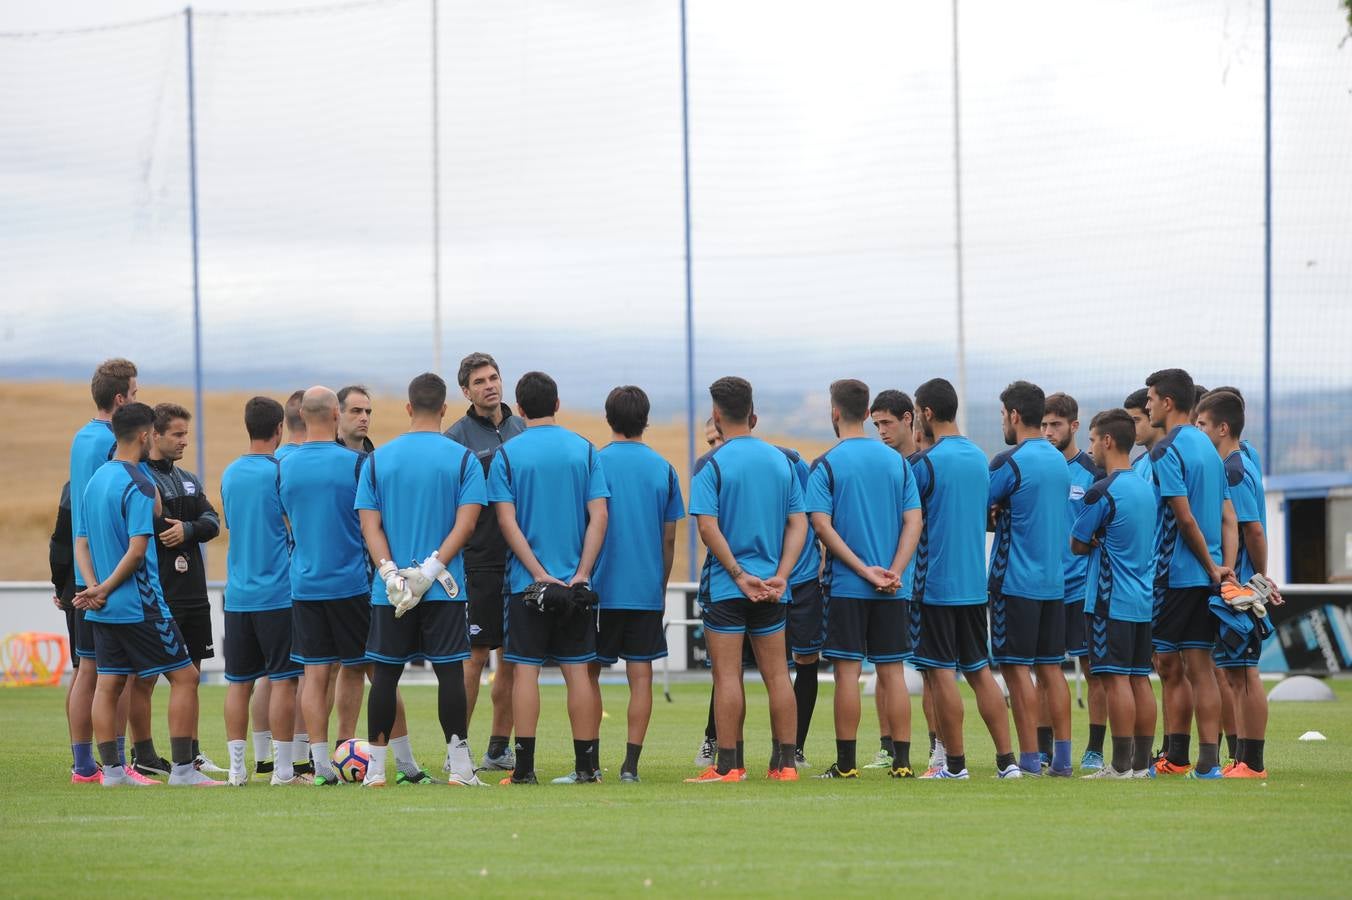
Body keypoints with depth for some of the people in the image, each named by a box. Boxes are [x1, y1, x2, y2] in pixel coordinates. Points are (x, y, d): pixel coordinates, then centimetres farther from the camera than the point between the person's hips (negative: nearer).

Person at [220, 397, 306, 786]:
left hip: (238, 593, 6)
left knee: (239, 682, 8)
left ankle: (237, 767, 8)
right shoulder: (281, 471, -10)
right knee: (283, 681, -3)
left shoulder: (229, 474, 10)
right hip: (278, 593, -6)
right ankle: (283, 769, -4)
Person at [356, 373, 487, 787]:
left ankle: (375, 767, 10)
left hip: (388, 592, 2)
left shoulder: (377, 460, 5)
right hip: (444, 589, -2)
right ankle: (459, 764, -3)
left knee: (385, 673, 8)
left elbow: (369, 524, -1)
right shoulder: (463, 458, -1)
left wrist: (390, 573, -9)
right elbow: (466, 522, -9)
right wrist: (431, 569, -11)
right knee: (450, 671, 0)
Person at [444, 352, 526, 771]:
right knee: (475, 655, -6)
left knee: (512, 658, 8)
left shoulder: (523, 430, 12)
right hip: (480, 560, -5)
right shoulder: (456, 437, -3)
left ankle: (499, 748, 15)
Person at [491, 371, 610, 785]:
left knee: (526, 670, 1)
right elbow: (598, 516, -4)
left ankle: (524, 766, -3)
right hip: (576, 585, 2)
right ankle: (586, 764, 6)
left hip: (526, 581, -2)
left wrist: (540, 575, -9)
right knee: (578, 670, 5)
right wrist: (580, 574, -6)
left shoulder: (506, 455, -2)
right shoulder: (584, 450, 3)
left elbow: (507, 521, -9)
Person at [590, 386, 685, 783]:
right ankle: (631, 762, -3)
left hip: (602, 587, -2)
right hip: (647, 590, 2)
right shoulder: (663, 468, 4)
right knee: (641, 676, 3)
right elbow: (669, 538, 7)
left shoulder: (595, 463, -5)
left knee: (590, 673, 7)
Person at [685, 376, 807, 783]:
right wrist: (779, 576, -3)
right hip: (771, 589, 4)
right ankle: (786, 762, 8)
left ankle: (728, 765, -2)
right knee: (776, 674, 8)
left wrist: (740, 575, -12)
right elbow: (798, 524, 3)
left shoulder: (712, 465, -8)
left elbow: (708, 528, -15)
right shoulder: (781, 460, 7)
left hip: (725, 586, -4)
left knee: (727, 675, -2)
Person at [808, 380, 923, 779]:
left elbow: (822, 525, -12)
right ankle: (902, 761, 4)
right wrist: (894, 572, -7)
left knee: (847, 671, -1)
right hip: (893, 592, 3)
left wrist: (864, 570, -12)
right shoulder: (897, 461, 8)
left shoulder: (826, 465, -4)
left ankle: (846, 764, 0)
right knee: (892, 672, 6)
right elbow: (913, 521, 0)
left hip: (845, 585, -3)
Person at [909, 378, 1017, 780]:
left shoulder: (925, 462, -13)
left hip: (935, 582, -7)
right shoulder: (979, 458, 10)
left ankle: (955, 763, 1)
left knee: (941, 672, -1)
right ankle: (1006, 758, 6)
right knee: (979, 670, 11)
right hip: (974, 581, 7)